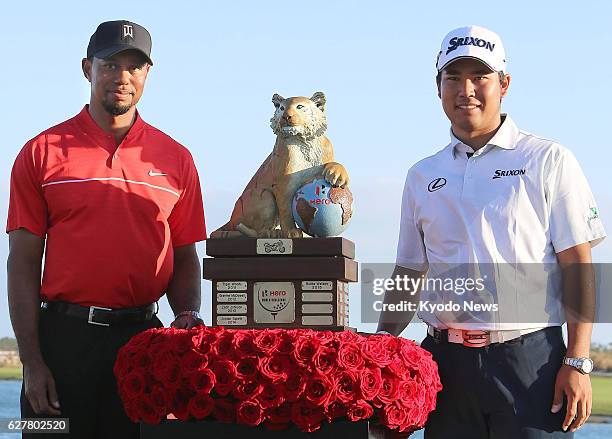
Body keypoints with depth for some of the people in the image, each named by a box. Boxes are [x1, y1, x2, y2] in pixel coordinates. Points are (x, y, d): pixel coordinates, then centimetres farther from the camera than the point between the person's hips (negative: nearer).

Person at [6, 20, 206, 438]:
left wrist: (187, 316, -6)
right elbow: (23, 265, 1)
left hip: (142, 338, 2)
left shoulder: (175, 159, 9)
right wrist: (31, 362, -6)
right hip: (63, 336, -2)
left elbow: (186, 259, 14)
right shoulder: (42, 152, 3)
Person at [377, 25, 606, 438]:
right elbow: (410, 274, 20)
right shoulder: (422, 177, 15)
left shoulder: (547, 161, 2)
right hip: (446, 359, 4)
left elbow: (577, 266, -2)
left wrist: (578, 362, -10)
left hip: (530, 360, -4)